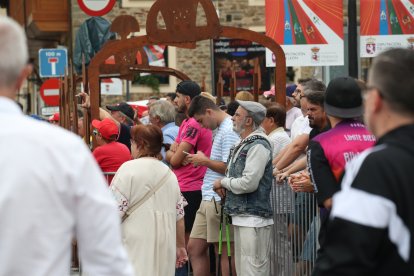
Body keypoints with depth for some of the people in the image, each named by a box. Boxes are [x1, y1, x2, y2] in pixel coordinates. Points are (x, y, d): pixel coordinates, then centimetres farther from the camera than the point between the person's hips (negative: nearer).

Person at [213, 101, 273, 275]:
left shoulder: (258, 145, -14)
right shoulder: (244, 144, 17)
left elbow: (249, 183, -21)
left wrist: (223, 182, -6)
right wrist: (224, 186, 2)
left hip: (254, 220, -10)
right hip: (241, 217, 10)